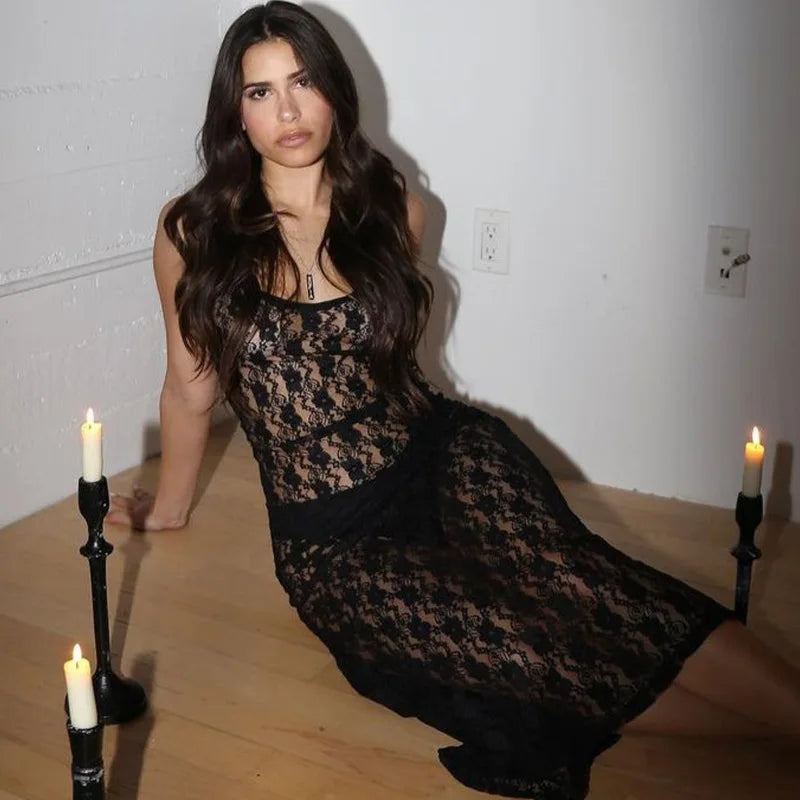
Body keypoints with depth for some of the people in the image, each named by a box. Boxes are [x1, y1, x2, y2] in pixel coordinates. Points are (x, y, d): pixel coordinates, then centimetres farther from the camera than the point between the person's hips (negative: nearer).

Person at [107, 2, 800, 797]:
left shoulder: (390, 209, 4)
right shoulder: (193, 232, -3)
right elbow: (190, 387, 10)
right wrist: (168, 506, 20)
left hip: (442, 457, 2)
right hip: (329, 539, -2)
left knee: (573, 577, -29)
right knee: (519, 653, -27)